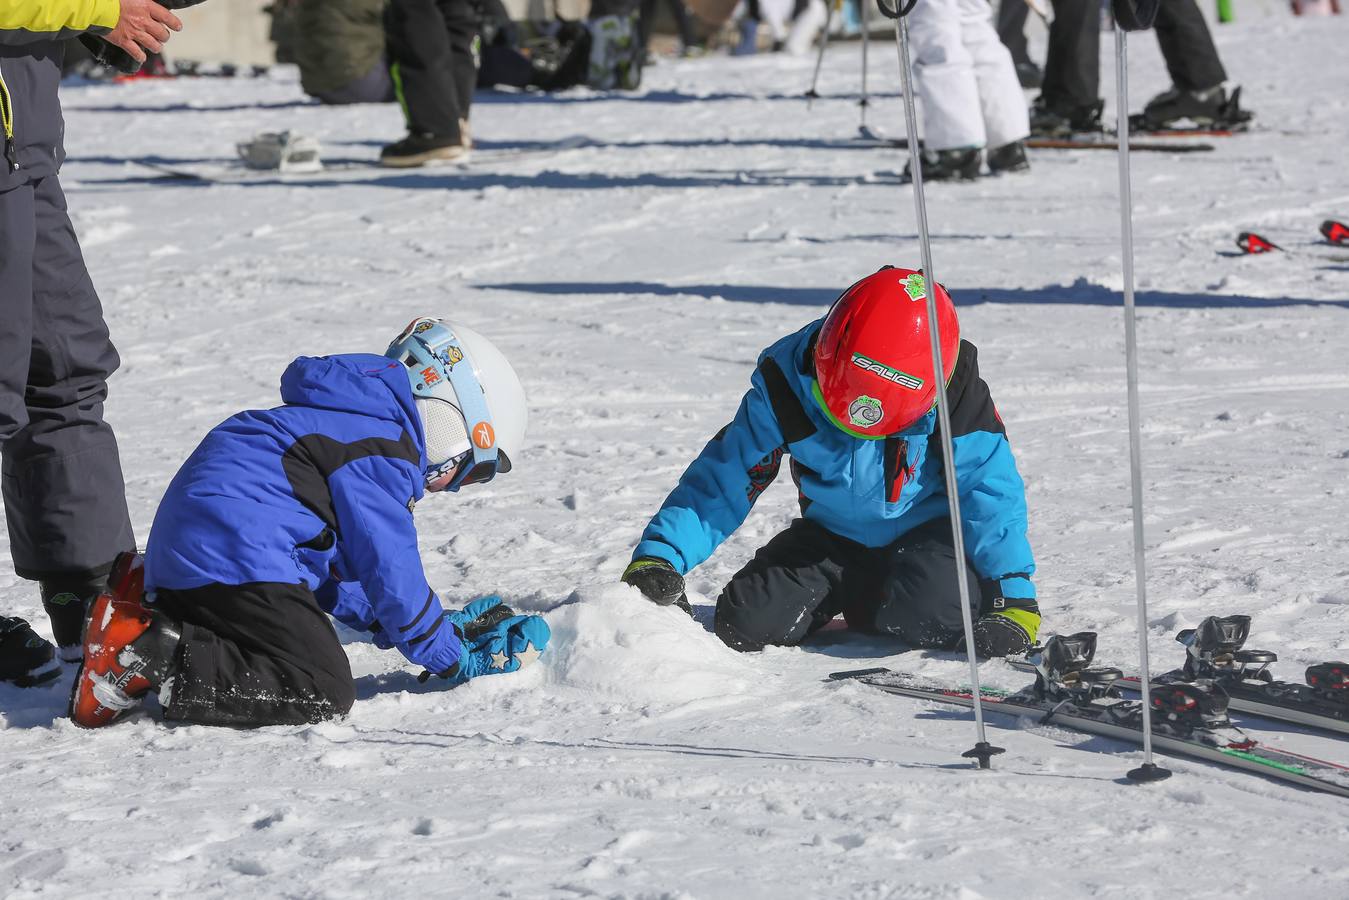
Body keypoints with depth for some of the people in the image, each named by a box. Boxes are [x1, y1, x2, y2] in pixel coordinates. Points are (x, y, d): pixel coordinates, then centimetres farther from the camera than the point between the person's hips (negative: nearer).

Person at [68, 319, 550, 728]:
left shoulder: (345, 421, 28)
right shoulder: (380, 447, -6)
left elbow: (342, 569, 30)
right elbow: (389, 569, -8)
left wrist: (447, 628, 26)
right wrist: (451, 657, 4)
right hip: (236, 558, -11)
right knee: (323, 693, -17)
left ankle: (145, 609, 6)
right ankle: (152, 657, -24)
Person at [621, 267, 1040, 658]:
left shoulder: (954, 392, -24)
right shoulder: (786, 385, -21)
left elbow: (992, 491, -19)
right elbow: (723, 481, -16)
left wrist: (1013, 595, -27)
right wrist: (658, 558, -28)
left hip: (925, 533, -2)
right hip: (833, 538, 2)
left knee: (940, 608, -35)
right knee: (745, 624, -19)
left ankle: (866, 608, 2)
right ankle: (852, 597, 11)